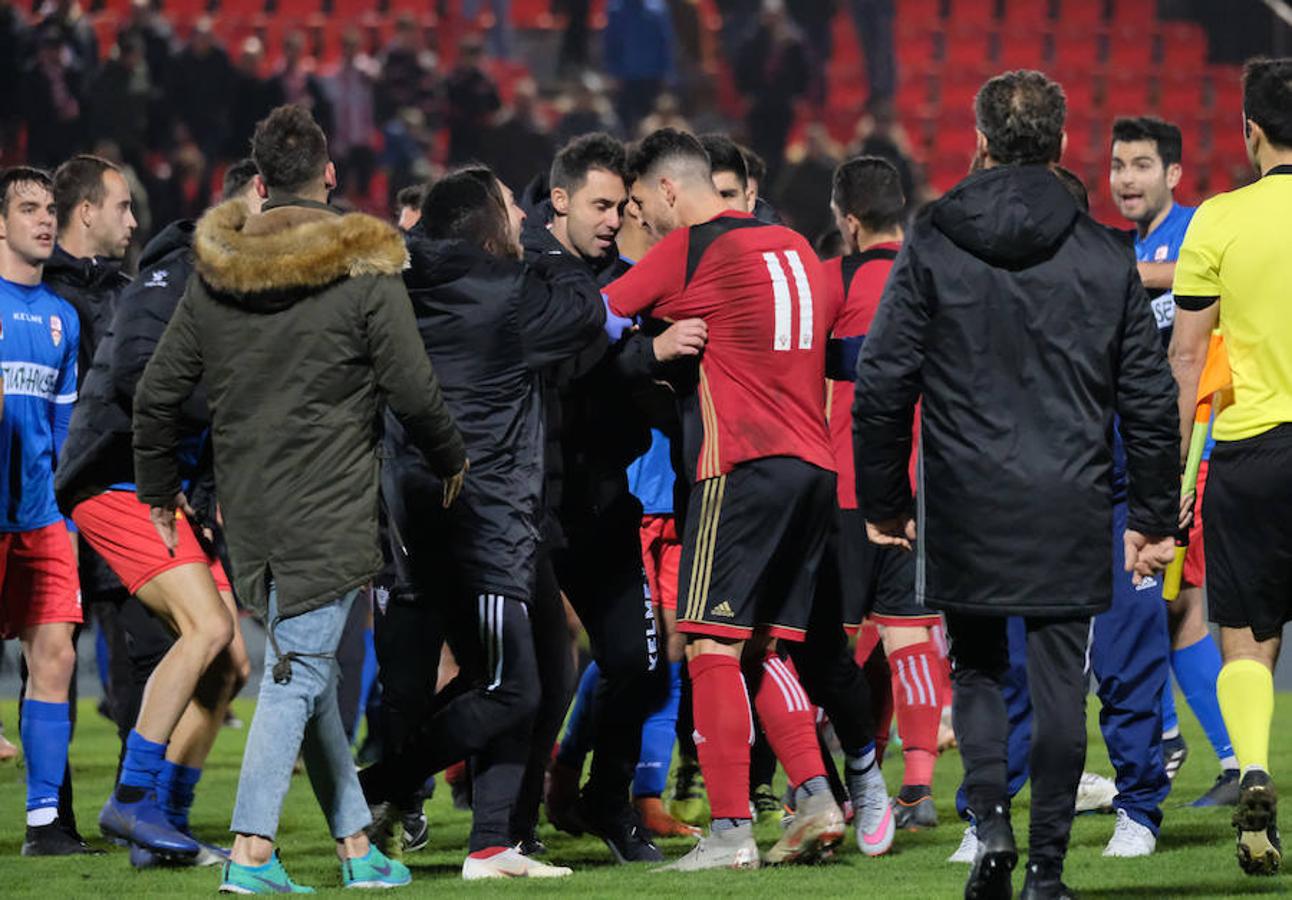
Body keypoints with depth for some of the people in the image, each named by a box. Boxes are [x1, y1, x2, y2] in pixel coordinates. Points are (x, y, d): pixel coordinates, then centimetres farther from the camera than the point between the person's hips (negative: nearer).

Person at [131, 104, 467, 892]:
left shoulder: (214, 272, 6)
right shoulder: (363, 271, -9)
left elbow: (157, 393, 9)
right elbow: (414, 389, -6)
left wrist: (160, 489, 22)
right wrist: (451, 458, 14)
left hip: (248, 511, 5)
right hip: (328, 507, -5)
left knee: (309, 667, 14)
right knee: (300, 670, -6)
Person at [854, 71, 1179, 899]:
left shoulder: (931, 248, -2)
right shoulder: (1105, 256, 2)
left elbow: (882, 384, -2)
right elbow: (1150, 397, 5)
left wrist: (884, 503, 8)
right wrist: (1154, 518, 12)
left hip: (966, 513, 0)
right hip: (1071, 514, 1)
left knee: (976, 669, 14)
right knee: (1060, 681, 6)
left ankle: (992, 820, -6)